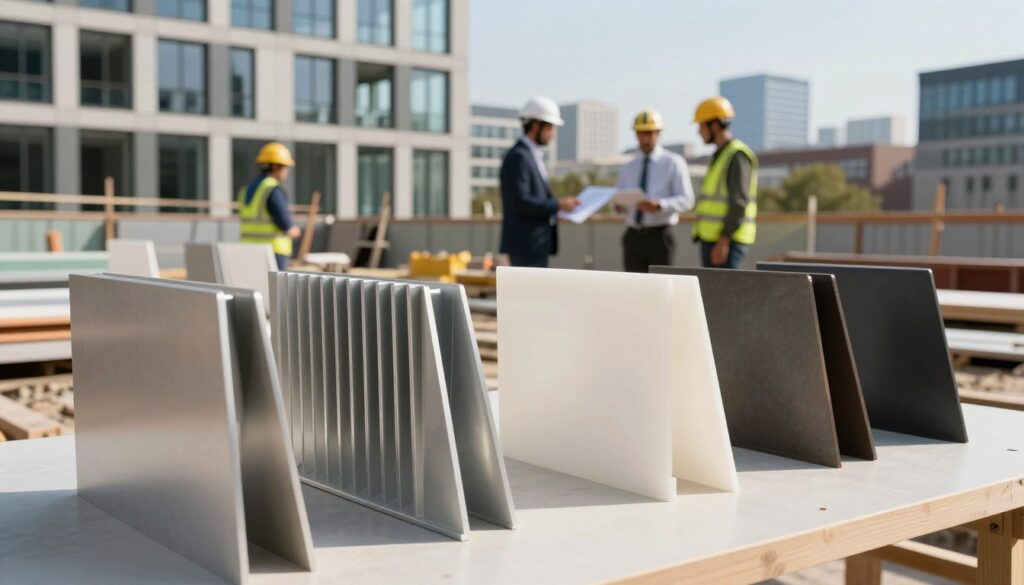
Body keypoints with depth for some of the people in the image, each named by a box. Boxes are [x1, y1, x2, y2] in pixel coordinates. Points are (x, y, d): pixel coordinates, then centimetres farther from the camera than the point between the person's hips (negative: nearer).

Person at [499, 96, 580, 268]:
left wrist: (557, 207, 6)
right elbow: (520, 202, -21)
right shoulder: (518, 156, -13)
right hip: (526, 245, -10)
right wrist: (558, 204, -16)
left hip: (535, 245, 10)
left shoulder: (532, 156, 18)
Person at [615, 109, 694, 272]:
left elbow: (686, 199, -5)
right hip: (633, 236, 4)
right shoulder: (628, 168, 16)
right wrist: (618, 205, -7)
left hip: (659, 236, -4)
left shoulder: (673, 163, 3)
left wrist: (659, 205, -22)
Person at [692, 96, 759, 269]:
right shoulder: (721, 157, 19)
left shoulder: (738, 156, -13)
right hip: (712, 240, 10)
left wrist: (723, 242, -24)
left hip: (727, 241, -10)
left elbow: (739, 203, -20)